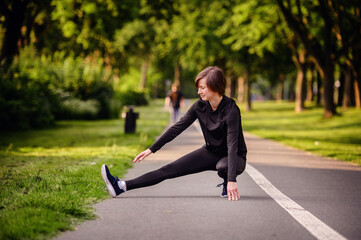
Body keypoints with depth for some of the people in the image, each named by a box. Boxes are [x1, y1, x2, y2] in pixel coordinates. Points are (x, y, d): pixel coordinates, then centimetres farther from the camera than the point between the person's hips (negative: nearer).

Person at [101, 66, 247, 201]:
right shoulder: (200, 106, -8)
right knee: (169, 170, -7)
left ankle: (227, 184, -6)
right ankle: (122, 186, -16)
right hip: (210, 152, 5)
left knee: (223, 167, -42)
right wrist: (152, 149, -5)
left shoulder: (231, 110, -27)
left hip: (233, 157, -5)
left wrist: (231, 180, -42)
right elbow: (178, 127, -3)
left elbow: (232, 145, -34)